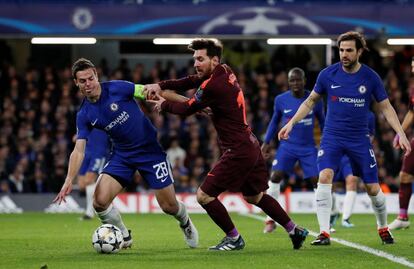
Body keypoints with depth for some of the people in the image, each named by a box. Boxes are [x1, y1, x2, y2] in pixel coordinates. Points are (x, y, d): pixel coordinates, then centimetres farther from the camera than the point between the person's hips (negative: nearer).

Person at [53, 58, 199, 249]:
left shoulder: (118, 88, -16)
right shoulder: (84, 115, -5)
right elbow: (78, 150, -8)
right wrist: (69, 180, -23)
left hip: (151, 150, -3)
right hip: (121, 155, 3)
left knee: (169, 207, 0)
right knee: (100, 200, -16)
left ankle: (185, 223, 37)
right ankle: (124, 237, 10)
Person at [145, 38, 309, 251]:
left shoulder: (213, 86, -21)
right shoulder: (225, 73, 6)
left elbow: (187, 109, -9)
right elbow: (192, 81, 14)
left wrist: (164, 104, 9)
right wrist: (160, 86, 3)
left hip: (238, 151, -10)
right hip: (250, 145, 10)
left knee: (204, 195, -4)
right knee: (254, 197, 26)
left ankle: (234, 239, 8)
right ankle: (294, 231, 32)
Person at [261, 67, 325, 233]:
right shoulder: (281, 100, -3)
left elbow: (322, 121, 9)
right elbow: (275, 121, 13)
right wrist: (266, 142, 10)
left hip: (308, 148, 0)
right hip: (287, 146, 0)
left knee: (318, 180, -7)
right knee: (275, 176, -16)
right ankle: (270, 219, -7)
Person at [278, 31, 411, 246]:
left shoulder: (370, 77, -5)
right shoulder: (328, 74, -5)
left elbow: (386, 107, 4)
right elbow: (311, 101, 9)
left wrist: (400, 133, -6)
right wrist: (291, 123, 1)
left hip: (360, 138, 0)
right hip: (332, 136, 0)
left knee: (373, 188, 3)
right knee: (325, 177, -23)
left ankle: (383, 228, 30)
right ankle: (324, 233, -19)